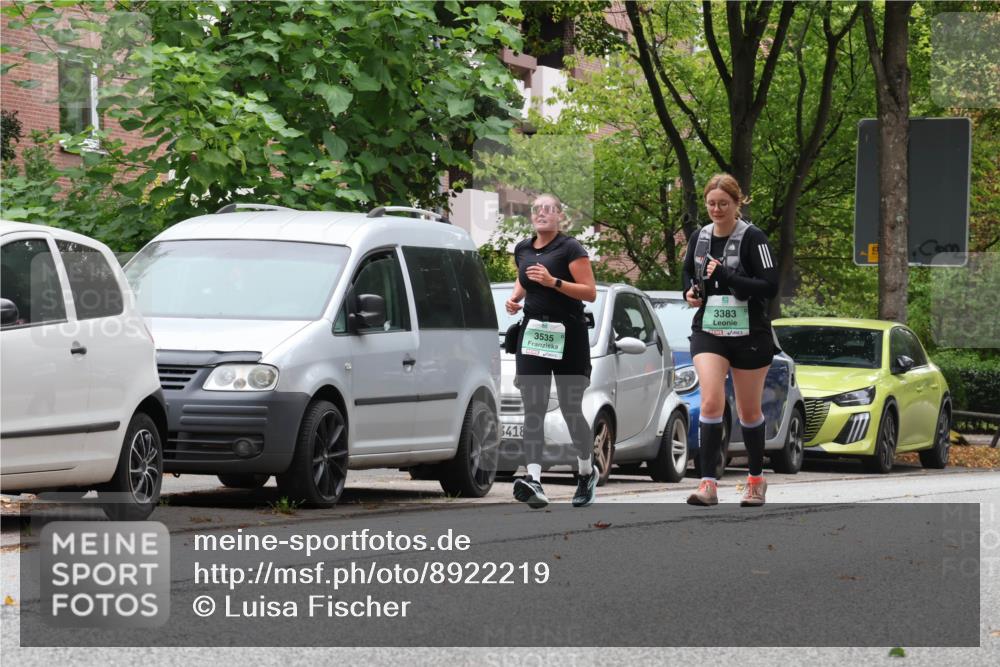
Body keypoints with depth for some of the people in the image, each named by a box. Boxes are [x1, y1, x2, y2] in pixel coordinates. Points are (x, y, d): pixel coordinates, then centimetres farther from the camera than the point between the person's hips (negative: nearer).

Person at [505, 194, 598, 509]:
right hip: (533, 333, 5)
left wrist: (553, 281, -23)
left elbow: (590, 292, -12)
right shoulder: (522, 249, 11)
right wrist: (515, 297, 8)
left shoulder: (570, 248, -8)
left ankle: (587, 472, 26)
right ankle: (533, 481, -17)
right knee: (532, 409, -8)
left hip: (568, 335, -5)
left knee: (570, 409, 2)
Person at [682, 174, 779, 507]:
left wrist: (727, 276, -26)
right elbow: (688, 271, 24)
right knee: (711, 402, -15)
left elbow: (771, 287, -17)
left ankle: (756, 479, 29)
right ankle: (708, 484, -18)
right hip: (708, 331, 3)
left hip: (750, 335, -3)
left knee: (749, 411, 10)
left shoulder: (753, 238, -11)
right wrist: (690, 291, 1)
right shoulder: (700, 237, 5)